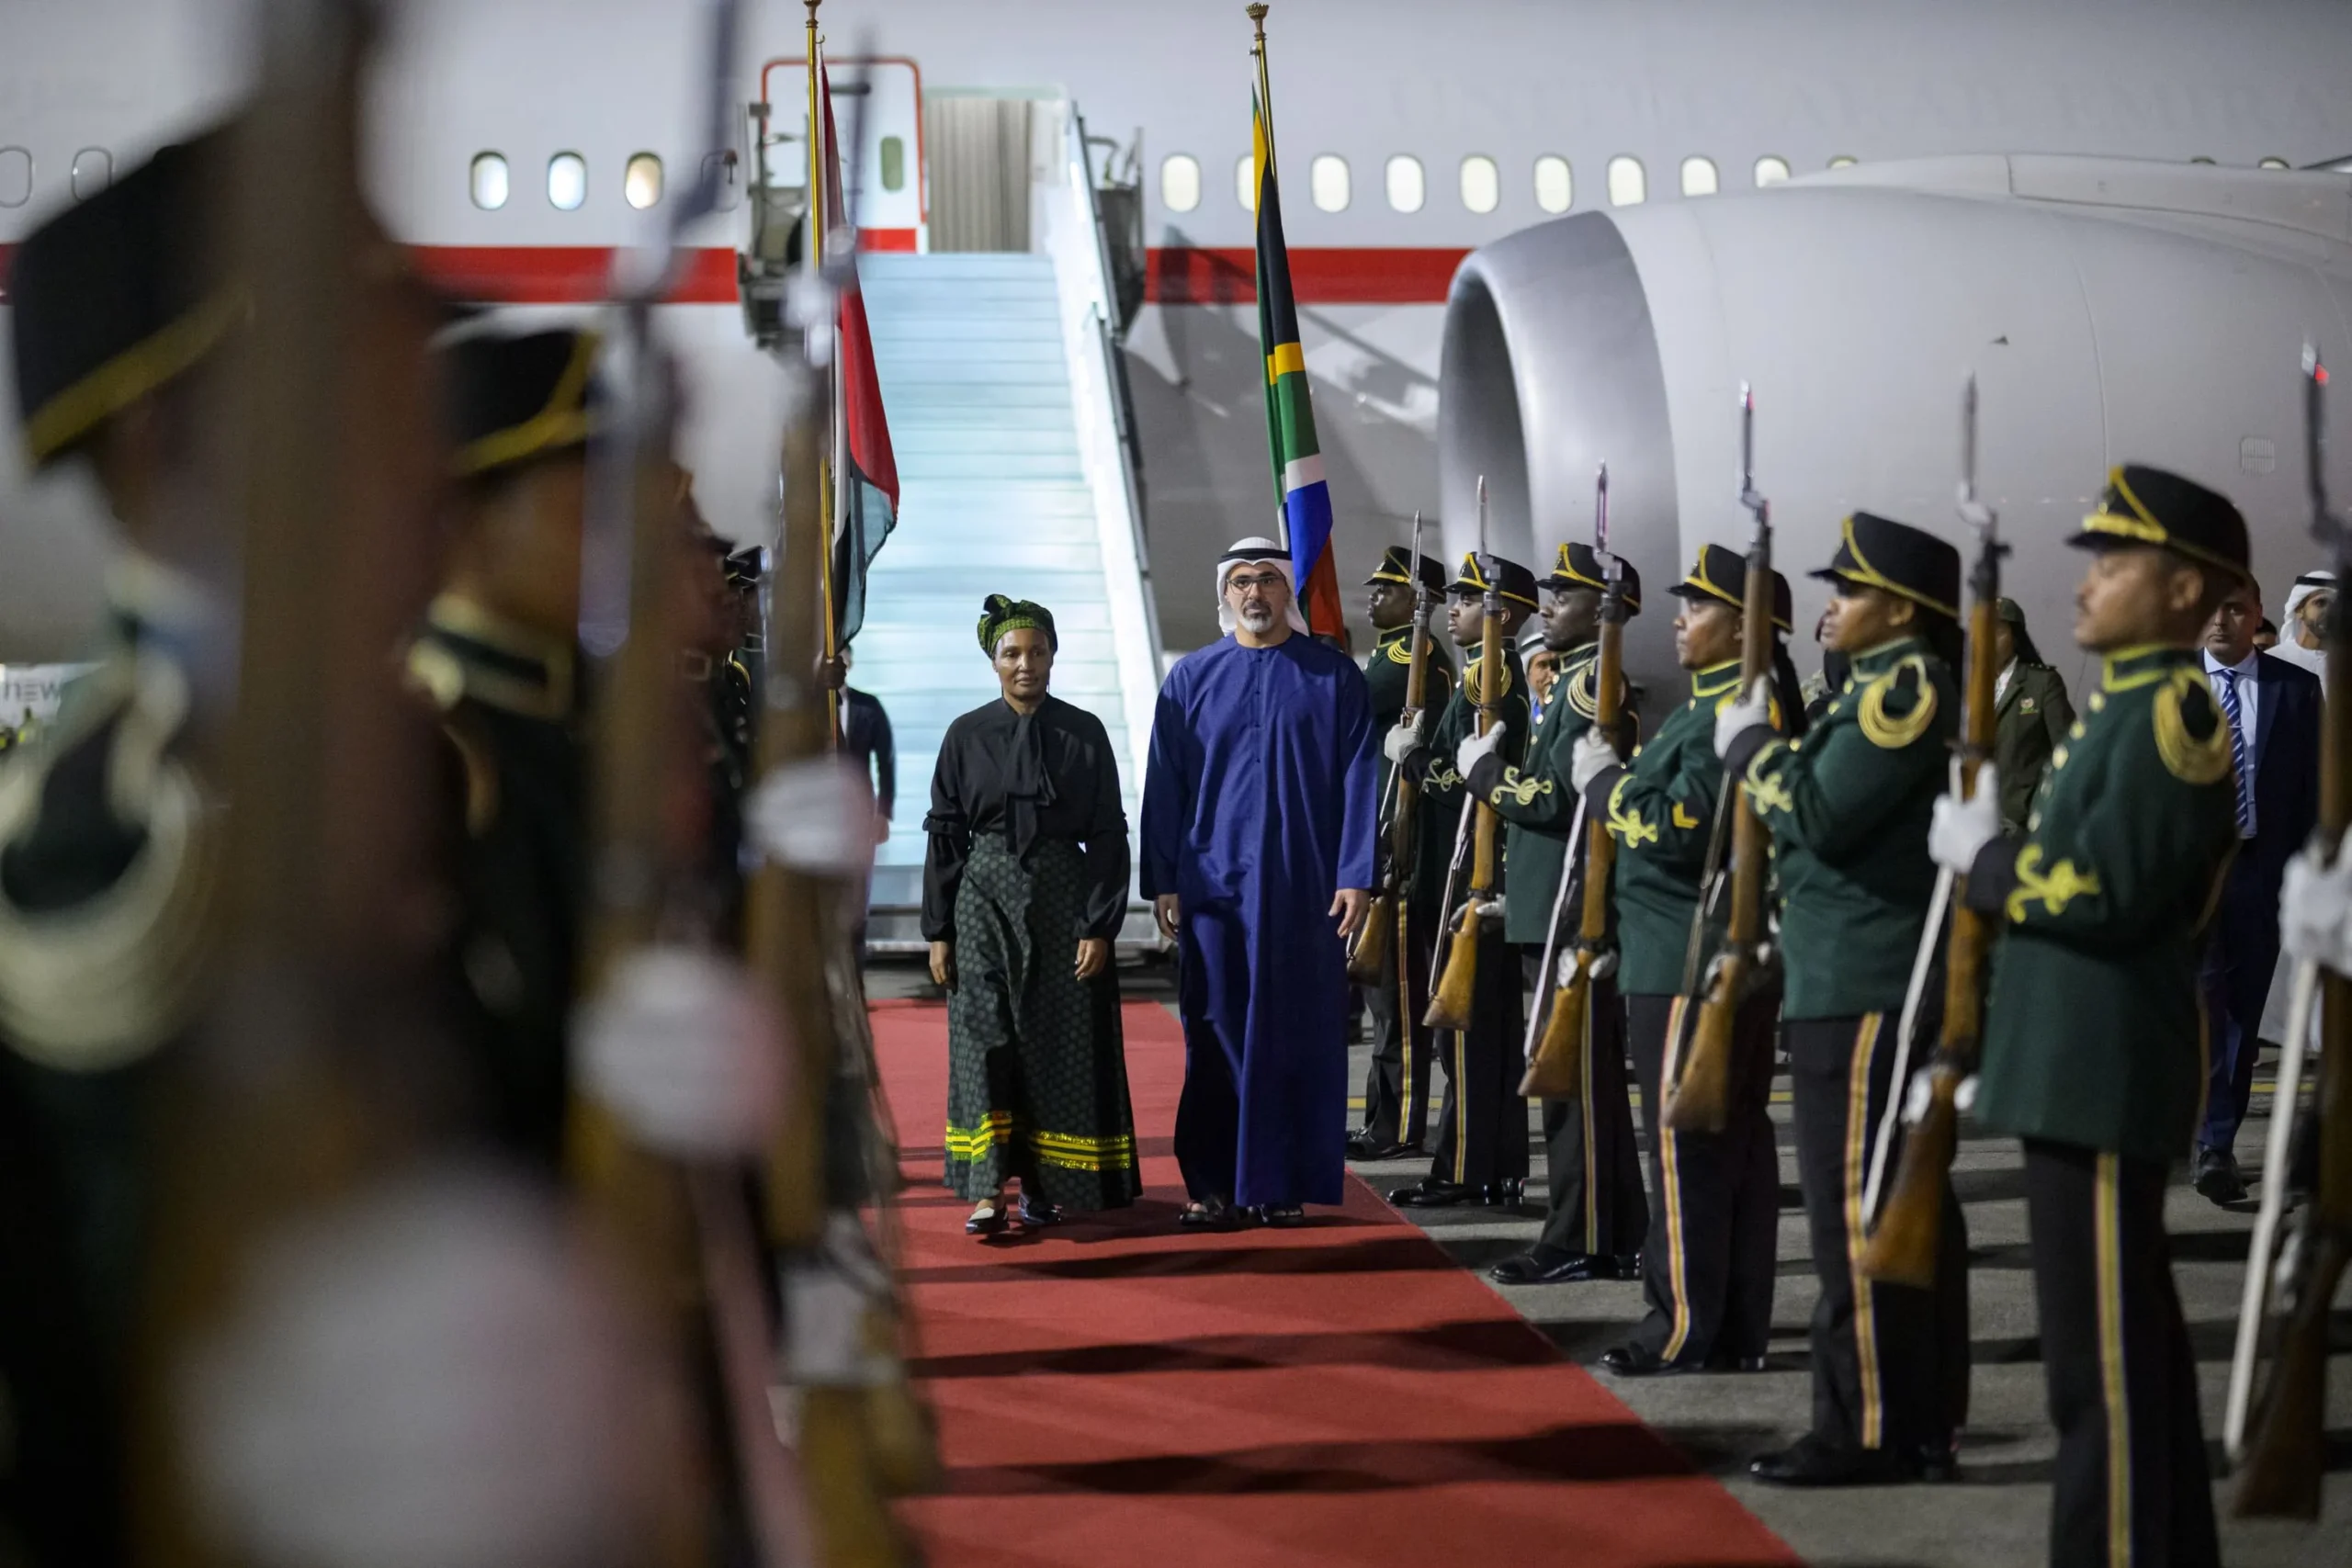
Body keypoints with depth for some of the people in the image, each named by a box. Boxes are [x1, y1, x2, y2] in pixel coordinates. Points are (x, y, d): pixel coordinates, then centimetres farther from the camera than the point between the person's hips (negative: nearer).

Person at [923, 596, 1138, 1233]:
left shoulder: (1084, 734, 1)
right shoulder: (967, 736, 3)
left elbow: (1109, 836, 1)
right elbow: (945, 836, 5)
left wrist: (1099, 926, -7)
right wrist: (939, 930, 0)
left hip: (1062, 898, 0)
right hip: (986, 898, 0)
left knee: (1059, 1043, 2)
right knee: (984, 1040, -8)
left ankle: (1042, 1183, 15)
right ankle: (989, 1190, -9)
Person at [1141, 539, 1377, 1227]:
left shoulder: (1334, 676, 4)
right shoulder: (1191, 678, 7)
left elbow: (1359, 780, 1)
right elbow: (1164, 785, 6)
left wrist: (1356, 877, -6)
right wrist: (1162, 882, -1)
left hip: (1304, 886, -1)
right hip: (1215, 881, 1)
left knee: (1298, 1034, 1)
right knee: (1217, 1033, 1)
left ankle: (1284, 1184, 8)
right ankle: (1212, 1186, 5)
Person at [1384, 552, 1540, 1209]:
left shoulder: (1485, 678, -14)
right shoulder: (1507, 676, 17)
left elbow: (1466, 780, -21)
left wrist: (1411, 756, -8)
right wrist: (1420, 752, 11)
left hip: (1474, 874, -10)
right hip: (1492, 872, 10)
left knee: (1468, 1019, -7)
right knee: (1493, 1022, 11)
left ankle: (1464, 1172, -4)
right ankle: (1500, 1171, 16)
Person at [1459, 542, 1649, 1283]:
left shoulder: (1593, 684, -14)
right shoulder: (1573, 680, 18)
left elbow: (1556, 797, -21)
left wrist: (1483, 771, -7)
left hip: (1576, 911, -11)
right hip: (1558, 908, 11)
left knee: (1576, 1077, -7)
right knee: (1586, 1078, 13)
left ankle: (1580, 1242, -3)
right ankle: (1617, 1235, 18)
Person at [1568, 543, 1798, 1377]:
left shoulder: (1741, 708, -16)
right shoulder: (1717, 700, 17)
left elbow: (1679, 825, -23)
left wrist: (1605, 782, -10)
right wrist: (1617, 776, 9)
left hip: (1692, 962, -11)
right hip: (1725, 955, 11)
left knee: (1686, 1142, -6)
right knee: (1736, 1138, 11)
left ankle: (1685, 1326, -1)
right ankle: (1738, 1327, 16)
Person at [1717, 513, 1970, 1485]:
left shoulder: (1907, 684, -14)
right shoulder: (1896, 683, 18)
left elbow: (1816, 815, -19)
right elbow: (1834, 813, 23)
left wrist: (1750, 745, -5)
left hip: (1860, 993, -11)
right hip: (1881, 979, 11)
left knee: (1856, 1215, -7)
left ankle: (1866, 1432, -4)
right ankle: (1923, 1420, 18)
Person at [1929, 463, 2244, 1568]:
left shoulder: (2174, 711, -13)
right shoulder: (2124, 707, 18)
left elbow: (2102, 894, -21)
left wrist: (1983, 857, -9)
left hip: (2105, 1075, -10)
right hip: (2076, 1067, 10)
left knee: (2105, 1348, -7)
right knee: (2116, 1334, 15)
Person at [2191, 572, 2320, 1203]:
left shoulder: (2296, 688, 5)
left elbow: (2311, 786, 6)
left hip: (2261, 868, 1)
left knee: (2244, 1010, 5)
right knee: (2203, 1000, -13)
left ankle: (2218, 1143, 14)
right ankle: (2212, 1143, -13)